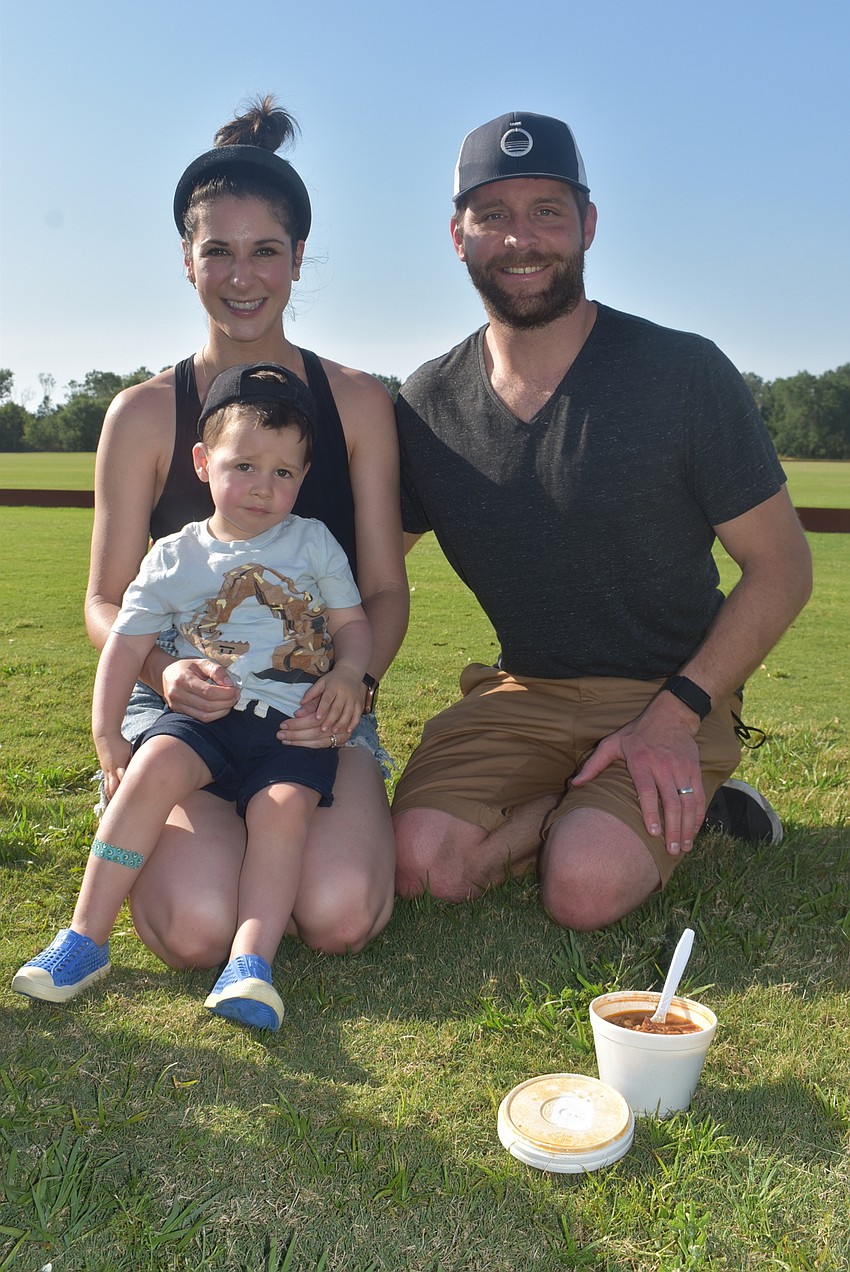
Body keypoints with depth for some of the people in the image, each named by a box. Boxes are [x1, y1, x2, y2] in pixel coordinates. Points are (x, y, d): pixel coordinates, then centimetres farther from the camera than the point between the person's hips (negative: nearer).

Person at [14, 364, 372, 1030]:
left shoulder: (315, 543, 11)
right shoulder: (176, 558, 10)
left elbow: (353, 622, 13)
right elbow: (127, 644, 10)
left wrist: (347, 673, -9)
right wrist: (107, 734, 2)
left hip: (295, 723, 0)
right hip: (205, 714, 1)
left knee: (283, 806, -29)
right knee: (154, 768, -28)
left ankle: (251, 962, -31)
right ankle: (86, 937, -20)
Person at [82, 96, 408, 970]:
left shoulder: (358, 404, 5)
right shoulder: (144, 415, 2)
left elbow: (385, 588, 3)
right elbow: (105, 602, 2)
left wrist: (355, 682, -18)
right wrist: (166, 672, -20)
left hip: (318, 705, 1)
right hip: (183, 706, 0)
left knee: (338, 917, -24)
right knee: (198, 928, -24)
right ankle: (165, 822, 11)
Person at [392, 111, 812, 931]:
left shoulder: (683, 374, -9)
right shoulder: (426, 407, 0)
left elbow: (781, 566, -5)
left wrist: (676, 714, -16)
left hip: (667, 698, -2)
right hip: (523, 694, 3)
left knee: (585, 889, -27)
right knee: (421, 862, -21)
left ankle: (685, 795, 4)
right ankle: (568, 806, 4)